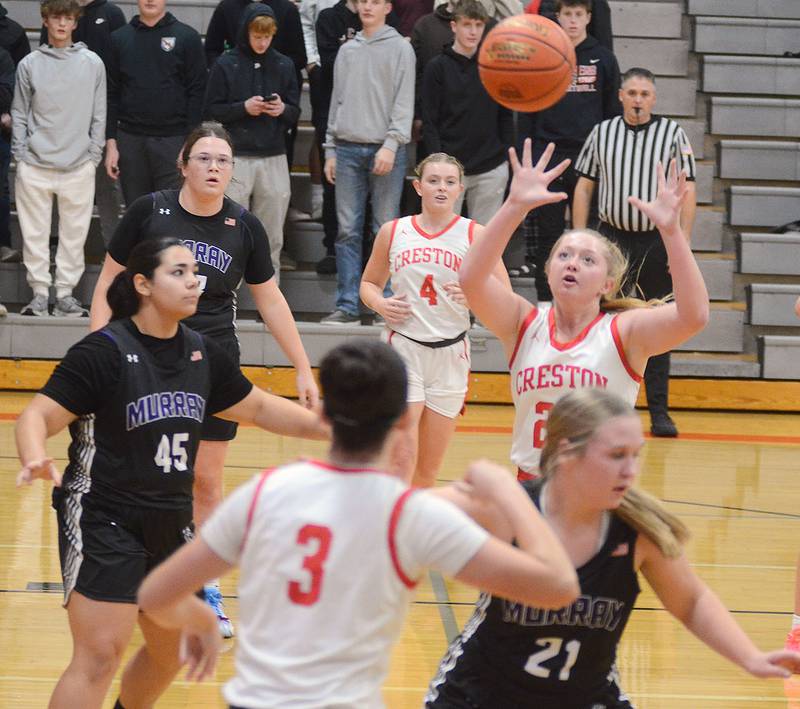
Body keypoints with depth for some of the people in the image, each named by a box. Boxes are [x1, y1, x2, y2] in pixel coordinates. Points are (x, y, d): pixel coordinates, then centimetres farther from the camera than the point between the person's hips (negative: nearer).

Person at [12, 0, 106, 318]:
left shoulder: (93, 64, 6)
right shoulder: (29, 65, 5)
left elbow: (99, 115, 8)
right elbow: (19, 114, 8)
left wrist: (94, 155, 1)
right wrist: (21, 155, 1)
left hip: (79, 166, 0)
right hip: (35, 165, 0)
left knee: (74, 233, 1)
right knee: (35, 232, 1)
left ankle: (65, 293, 8)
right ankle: (39, 293, 8)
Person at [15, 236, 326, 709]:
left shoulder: (202, 353, 5)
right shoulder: (105, 351, -14)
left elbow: (259, 407, 18)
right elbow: (38, 416, -18)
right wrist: (36, 459, -39)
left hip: (171, 524, 7)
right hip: (102, 522, -7)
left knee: (175, 649, 19)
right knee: (99, 656, -15)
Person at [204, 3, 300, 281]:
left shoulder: (283, 65, 8)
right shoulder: (225, 65, 1)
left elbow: (295, 112, 12)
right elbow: (211, 110, 1)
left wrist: (283, 110, -10)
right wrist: (243, 108, -13)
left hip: (274, 159, 3)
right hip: (236, 158, -2)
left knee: (271, 237, 6)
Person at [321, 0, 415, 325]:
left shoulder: (400, 48, 2)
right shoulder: (347, 51, 16)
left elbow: (404, 102, -4)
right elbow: (337, 101, 18)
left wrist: (392, 144, -15)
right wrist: (331, 149, 12)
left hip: (384, 149, -4)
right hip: (348, 149, 4)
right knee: (347, 230, 1)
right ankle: (347, 306, 3)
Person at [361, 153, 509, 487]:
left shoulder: (474, 234, 1)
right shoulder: (393, 232, 5)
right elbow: (369, 283, 18)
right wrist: (380, 303, -4)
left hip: (450, 353, 1)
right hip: (402, 347, -1)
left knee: (428, 467, 8)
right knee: (401, 459, -14)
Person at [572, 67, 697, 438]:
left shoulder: (672, 134, -1)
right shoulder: (602, 132, 5)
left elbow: (688, 191, -2)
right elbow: (584, 187, 9)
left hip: (657, 242, -1)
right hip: (612, 238, 2)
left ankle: (660, 411, 8)